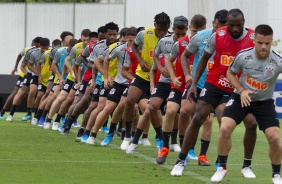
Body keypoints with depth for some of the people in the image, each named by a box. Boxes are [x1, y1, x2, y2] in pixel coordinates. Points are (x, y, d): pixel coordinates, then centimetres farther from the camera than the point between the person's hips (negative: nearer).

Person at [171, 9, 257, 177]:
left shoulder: (254, 39, -15)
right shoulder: (218, 36, -13)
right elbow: (204, 59, 4)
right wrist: (194, 83, -1)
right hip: (214, 84, 0)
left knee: (251, 123, -10)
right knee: (198, 119, -4)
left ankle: (247, 166, 7)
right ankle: (181, 161, 6)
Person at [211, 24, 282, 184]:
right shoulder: (243, 56, -18)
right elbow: (230, 73, 1)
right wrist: (241, 90, -15)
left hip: (264, 102, 0)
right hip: (242, 97, 0)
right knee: (225, 129, -17)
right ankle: (222, 168, 4)